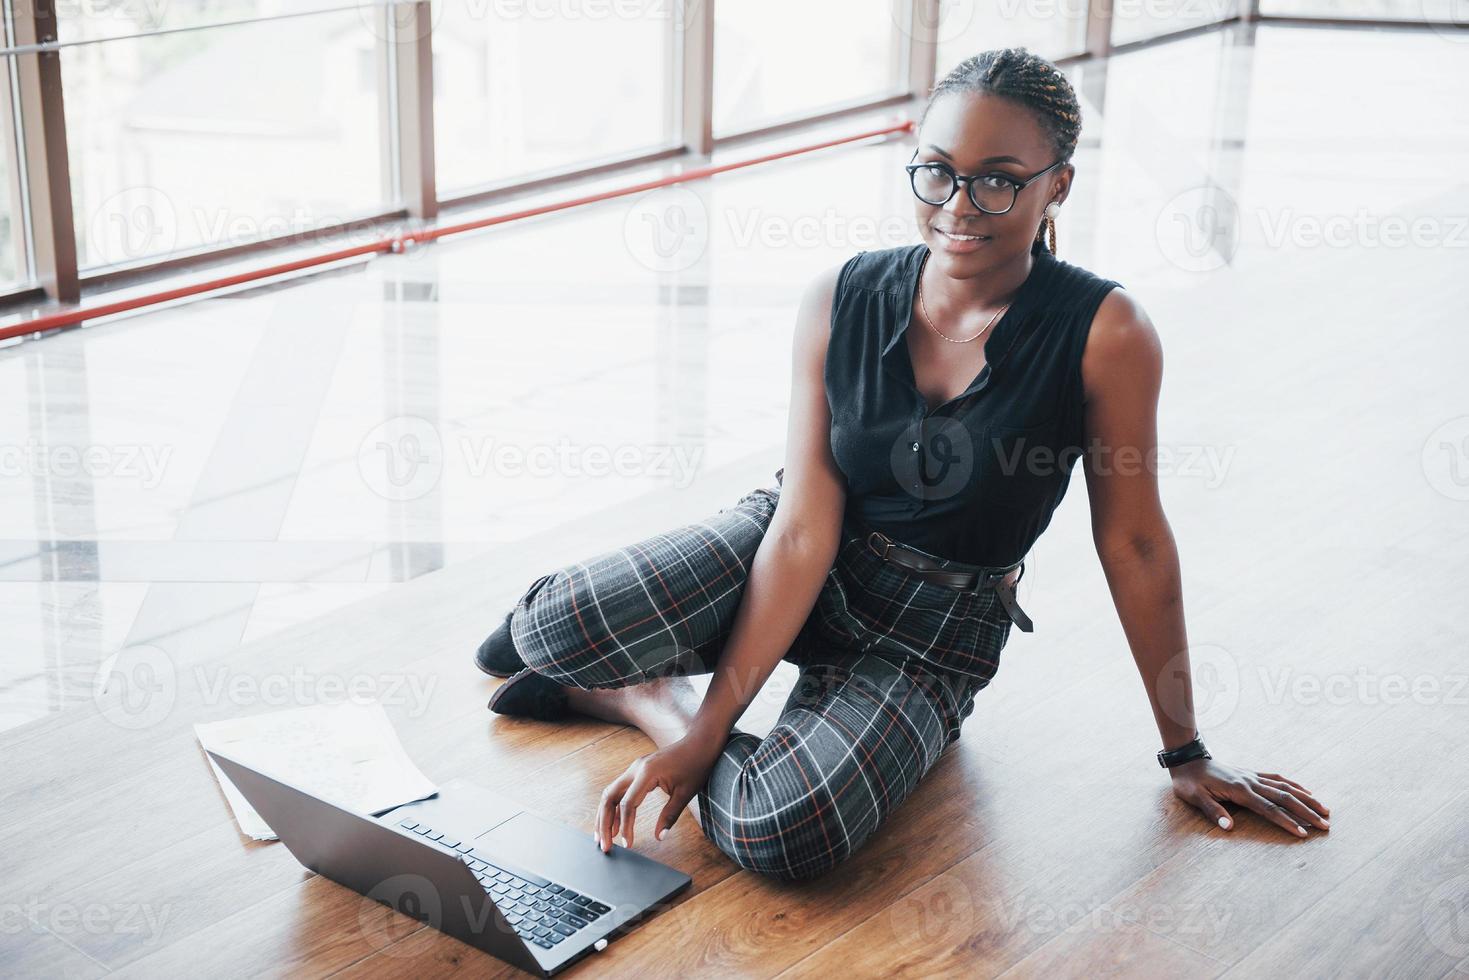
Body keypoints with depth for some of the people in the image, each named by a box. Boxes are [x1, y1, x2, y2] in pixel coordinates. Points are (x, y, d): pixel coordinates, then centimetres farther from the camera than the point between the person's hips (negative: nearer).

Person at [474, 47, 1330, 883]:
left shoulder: (1104, 333, -20)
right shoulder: (843, 300, -12)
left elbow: (1133, 544, -10)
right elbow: (805, 528, -14)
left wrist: (1185, 752, -2)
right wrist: (713, 723, -20)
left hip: (931, 643, -1)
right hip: (792, 568, 2)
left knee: (781, 837, -31)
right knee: (558, 631, -27)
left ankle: (637, 697, 0)